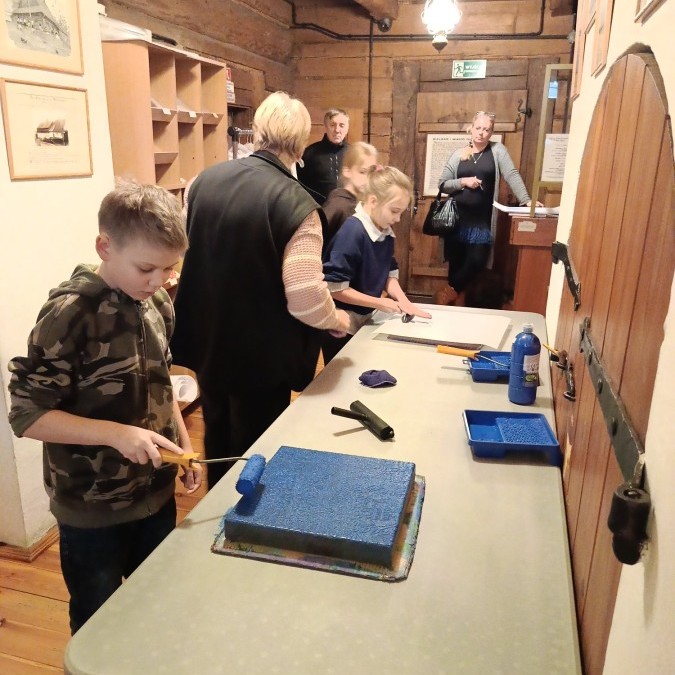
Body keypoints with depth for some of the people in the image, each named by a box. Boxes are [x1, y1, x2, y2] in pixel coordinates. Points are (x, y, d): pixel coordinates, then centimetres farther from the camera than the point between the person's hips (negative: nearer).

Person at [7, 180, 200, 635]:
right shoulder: (69, 315, -22)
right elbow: (27, 415, -20)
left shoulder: (158, 304, -2)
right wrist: (117, 434, -29)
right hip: (93, 510, -5)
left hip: (157, 493, 6)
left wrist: (185, 446, 2)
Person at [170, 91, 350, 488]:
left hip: (205, 344, 6)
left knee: (217, 447, 26)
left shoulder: (206, 180, -2)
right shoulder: (295, 203, -21)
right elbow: (306, 298, -25)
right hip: (260, 356, -6)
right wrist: (338, 319, -5)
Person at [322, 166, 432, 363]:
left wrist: (404, 302, -10)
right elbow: (335, 288, -26)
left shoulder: (386, 232, -1)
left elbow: (389, 274, 8)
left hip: (365, 322, 7)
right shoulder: (352, 232, -24)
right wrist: (379, 303, -20)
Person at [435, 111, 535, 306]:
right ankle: (453, 297, 20)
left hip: (482, 220, -1)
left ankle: (448, 293, 10)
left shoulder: (497, 150, 4)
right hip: (457, 219, 1)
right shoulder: (458, 154, 7)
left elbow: (512, 175, -5)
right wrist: (463, 182, -9)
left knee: (477, 261, -9)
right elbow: (442, 184, 7)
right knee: (456, 262, 5)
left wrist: (526, 200, -15)